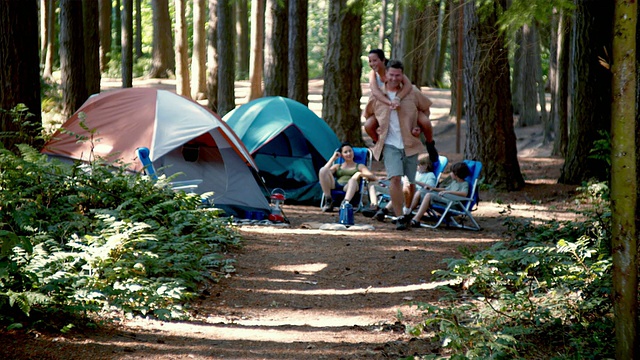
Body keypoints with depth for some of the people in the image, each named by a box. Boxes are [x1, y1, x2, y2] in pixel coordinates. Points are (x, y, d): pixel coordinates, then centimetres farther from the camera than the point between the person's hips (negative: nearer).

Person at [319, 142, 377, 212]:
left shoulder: (359, 166, 26)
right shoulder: (337, 166, 31)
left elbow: (373, 178, 11)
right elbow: (324, 172, 11)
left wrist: (360, 174, -7)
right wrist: (333, 158, 15)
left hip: (349, 187, -2)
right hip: (336, 185, 2)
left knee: (353, 179, -40)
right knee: (323, 170, -26)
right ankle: (328, 201, -24)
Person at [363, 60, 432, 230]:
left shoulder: (412, 93, 1)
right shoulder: (377, 95, 2)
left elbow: (425, 108, 18)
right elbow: (367, 115, 19)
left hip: (410, 144, 1)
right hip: (390, 145, -1)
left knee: (410, 182, 7)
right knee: (395, 178, -19)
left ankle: (410, 213, 28)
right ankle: (400, 217, -17)